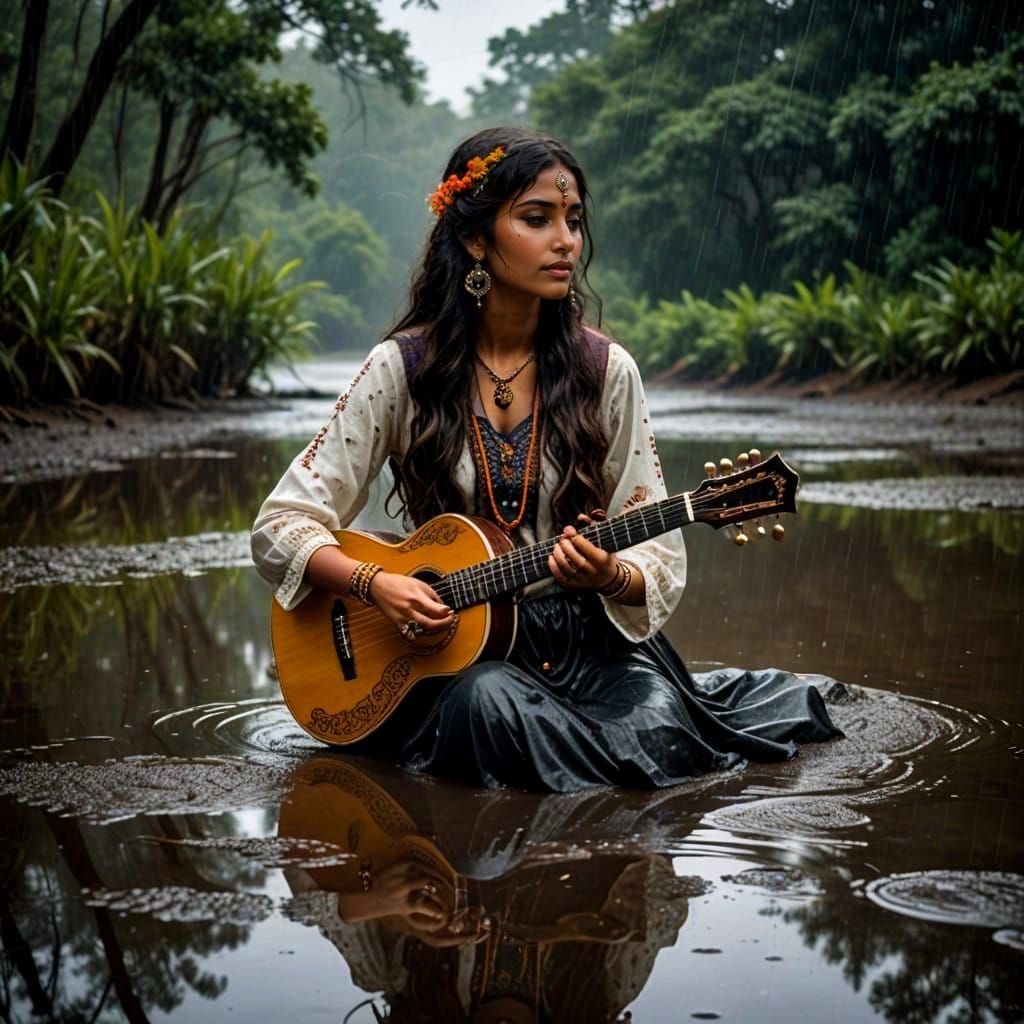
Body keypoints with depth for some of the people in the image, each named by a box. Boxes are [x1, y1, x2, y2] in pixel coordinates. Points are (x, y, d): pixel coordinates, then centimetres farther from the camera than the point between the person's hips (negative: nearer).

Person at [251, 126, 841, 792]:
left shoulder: (605, 370, 0)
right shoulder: (403, 369, -4)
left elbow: (660, 561, 2)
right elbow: (281, 527, -3)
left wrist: (611, 575, -21)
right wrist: (375, 583, -20)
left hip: (590, 641, 2)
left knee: (655, 732, -26)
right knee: (486, 701, -35)